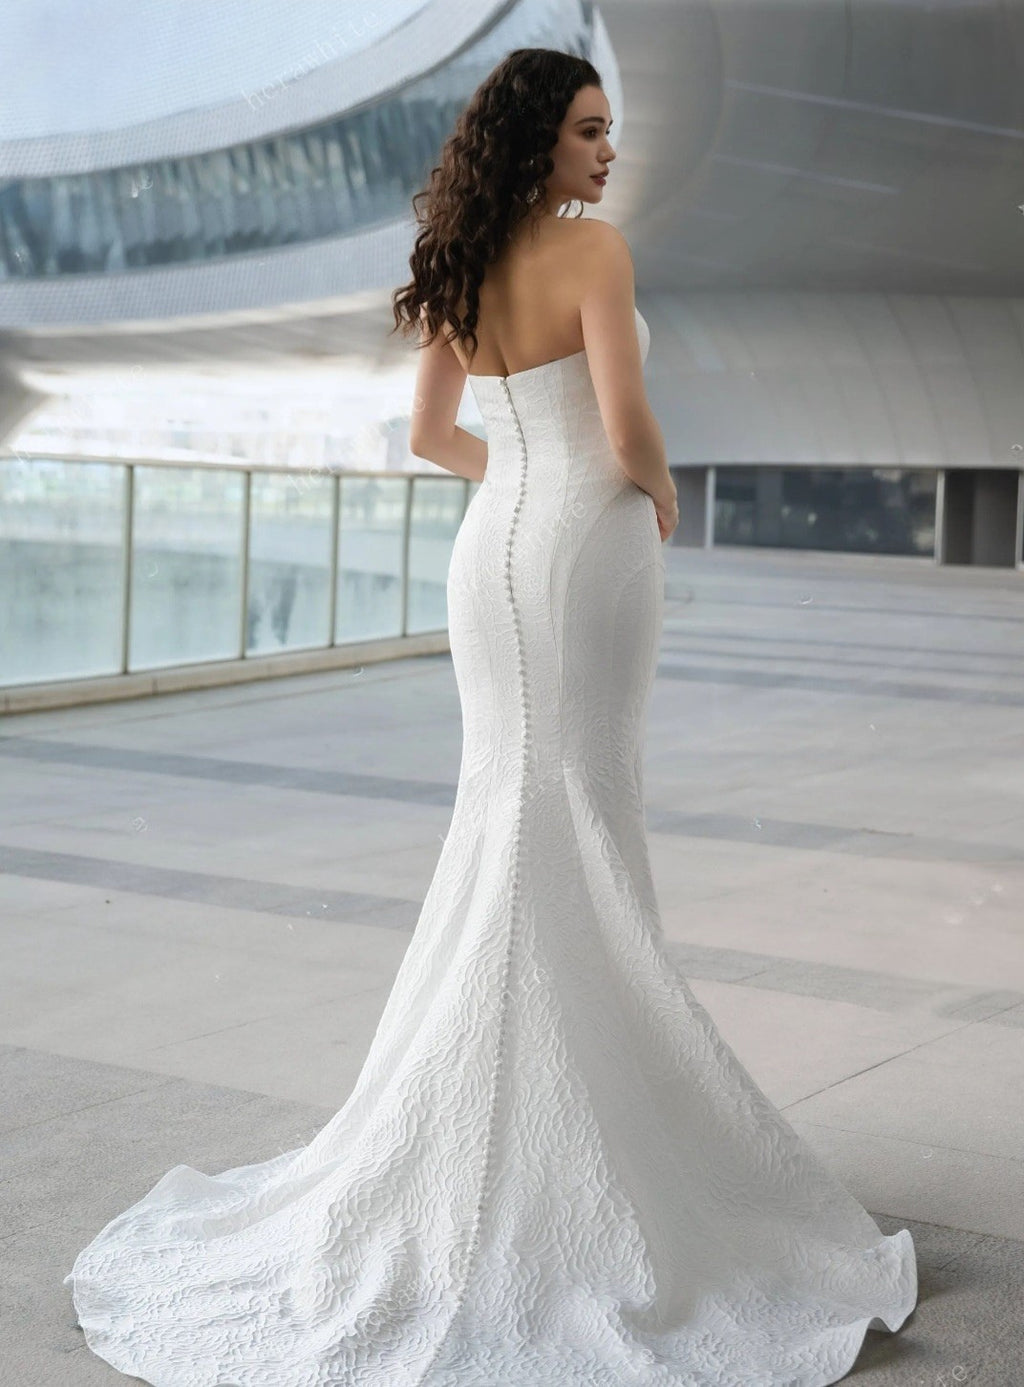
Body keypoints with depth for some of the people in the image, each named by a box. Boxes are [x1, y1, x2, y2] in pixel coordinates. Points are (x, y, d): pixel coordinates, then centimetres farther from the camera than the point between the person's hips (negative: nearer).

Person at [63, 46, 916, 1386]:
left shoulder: (464, 269, 10)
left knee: (513, 819, 14)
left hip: (492, 551, 7)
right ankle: (572, 1122, 4)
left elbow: (431, 434, 17)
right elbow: (630, 431, -17)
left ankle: (504, 1108, 21)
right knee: (580, 835, -2)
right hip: (586, 551, -7)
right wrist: (662, 494, 4)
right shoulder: (595, 248, -12)